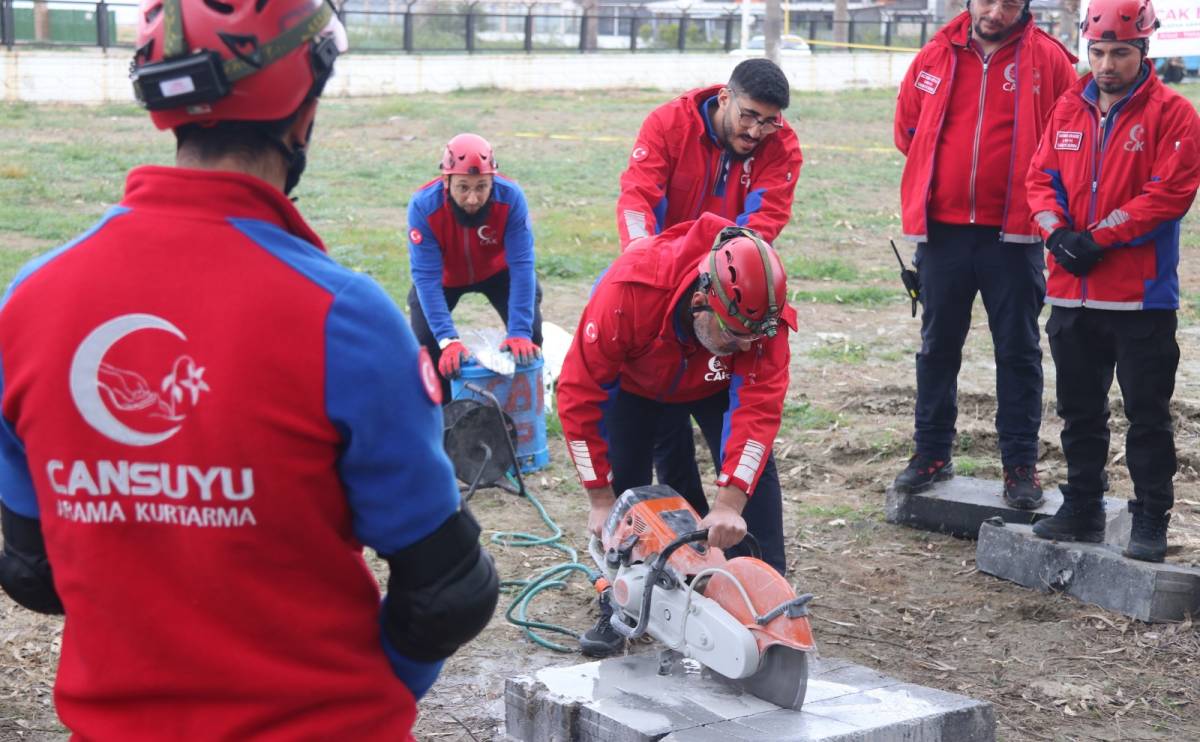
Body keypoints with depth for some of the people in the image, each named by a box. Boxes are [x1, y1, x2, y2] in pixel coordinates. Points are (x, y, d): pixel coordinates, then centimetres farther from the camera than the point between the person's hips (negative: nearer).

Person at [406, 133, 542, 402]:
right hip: (445, 275, 0)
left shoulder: (511, 197, -36)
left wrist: (520, 333, -43)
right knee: (425, 340, -14)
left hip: (497, 270, 1)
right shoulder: (423, 206, -37)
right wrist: (448, 340, -45)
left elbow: (522, 266, -35)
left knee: (529, 336, -10)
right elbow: (427, 277, -37)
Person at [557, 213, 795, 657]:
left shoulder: (761, 311, -38)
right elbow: (579, 392, -36)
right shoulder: (629, 290, -44)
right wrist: (601, 501, -32)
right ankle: (617, 609, 4)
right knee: (624, 482, -10)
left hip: (716, 384, 1)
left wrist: (729, 506, -48)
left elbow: (759, 405, -39)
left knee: (752, 469, -15)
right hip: (635, 378, -1)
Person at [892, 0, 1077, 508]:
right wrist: (939, 176, 11)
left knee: (1018, 350, 4)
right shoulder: (935, 57, 4)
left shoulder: (1048, 59, -3)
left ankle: (1021, 464, 11)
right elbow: (908, 128, 15)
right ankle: (931, 452, 23)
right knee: (938, 345, 11)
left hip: (1014, 233, -3)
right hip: (942, 228, 3)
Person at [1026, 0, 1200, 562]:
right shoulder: (1069, 110, 10)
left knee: (1147, 415, 2)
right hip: (1072, 294, 6)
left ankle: (1151, 521, 11)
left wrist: (1099, 238, -17)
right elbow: (1041, 178, 9)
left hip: (1141, 297, -6)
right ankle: (1082, 510, 28)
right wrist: (1057, 230, -10)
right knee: (1079, 410, 15)